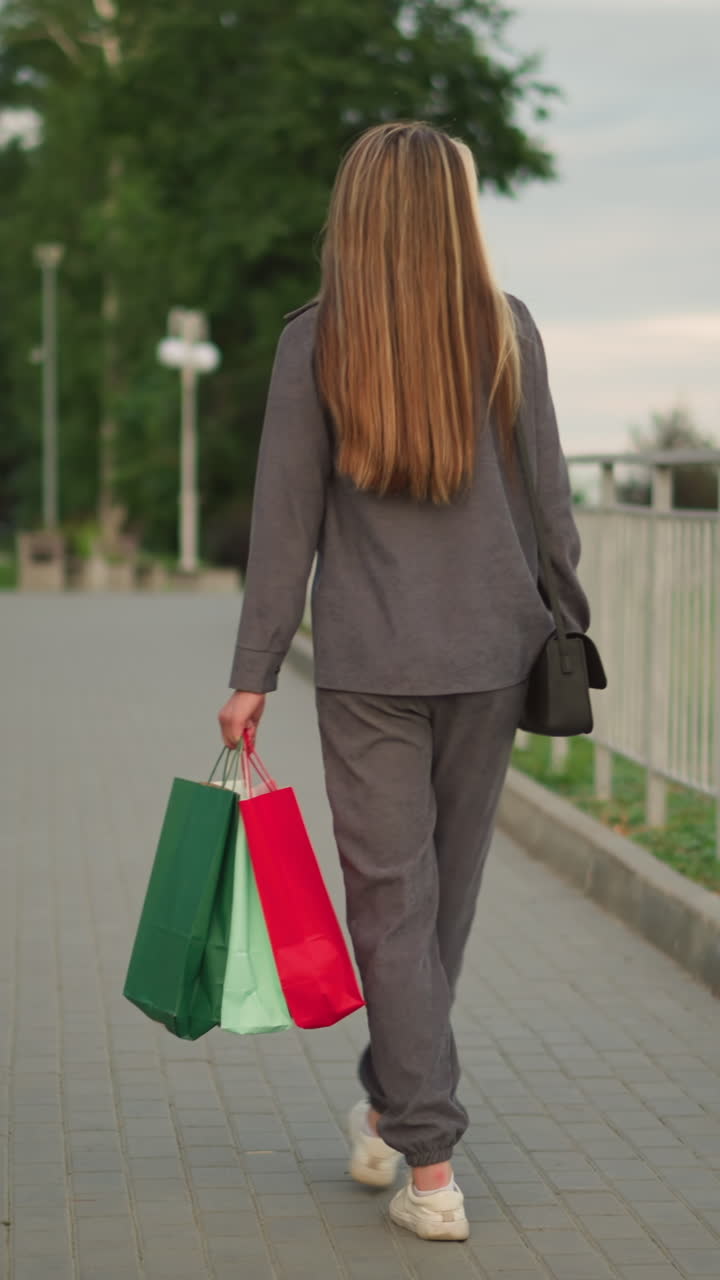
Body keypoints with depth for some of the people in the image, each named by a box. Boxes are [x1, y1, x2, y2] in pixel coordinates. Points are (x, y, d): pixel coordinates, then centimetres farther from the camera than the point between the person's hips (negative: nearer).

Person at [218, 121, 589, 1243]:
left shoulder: (315, 340, -3)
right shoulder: (506, 330, 0)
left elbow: (285, 518, -3)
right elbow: (547, 498, 3)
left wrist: (253, 676, 1)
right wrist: (567, 628, 14)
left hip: (368, 665, -2)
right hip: (490, 654, 2)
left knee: (393, 897, 2)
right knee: (447, 888, 14)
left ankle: (430, 1168, 0)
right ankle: (389, 1110, 29)